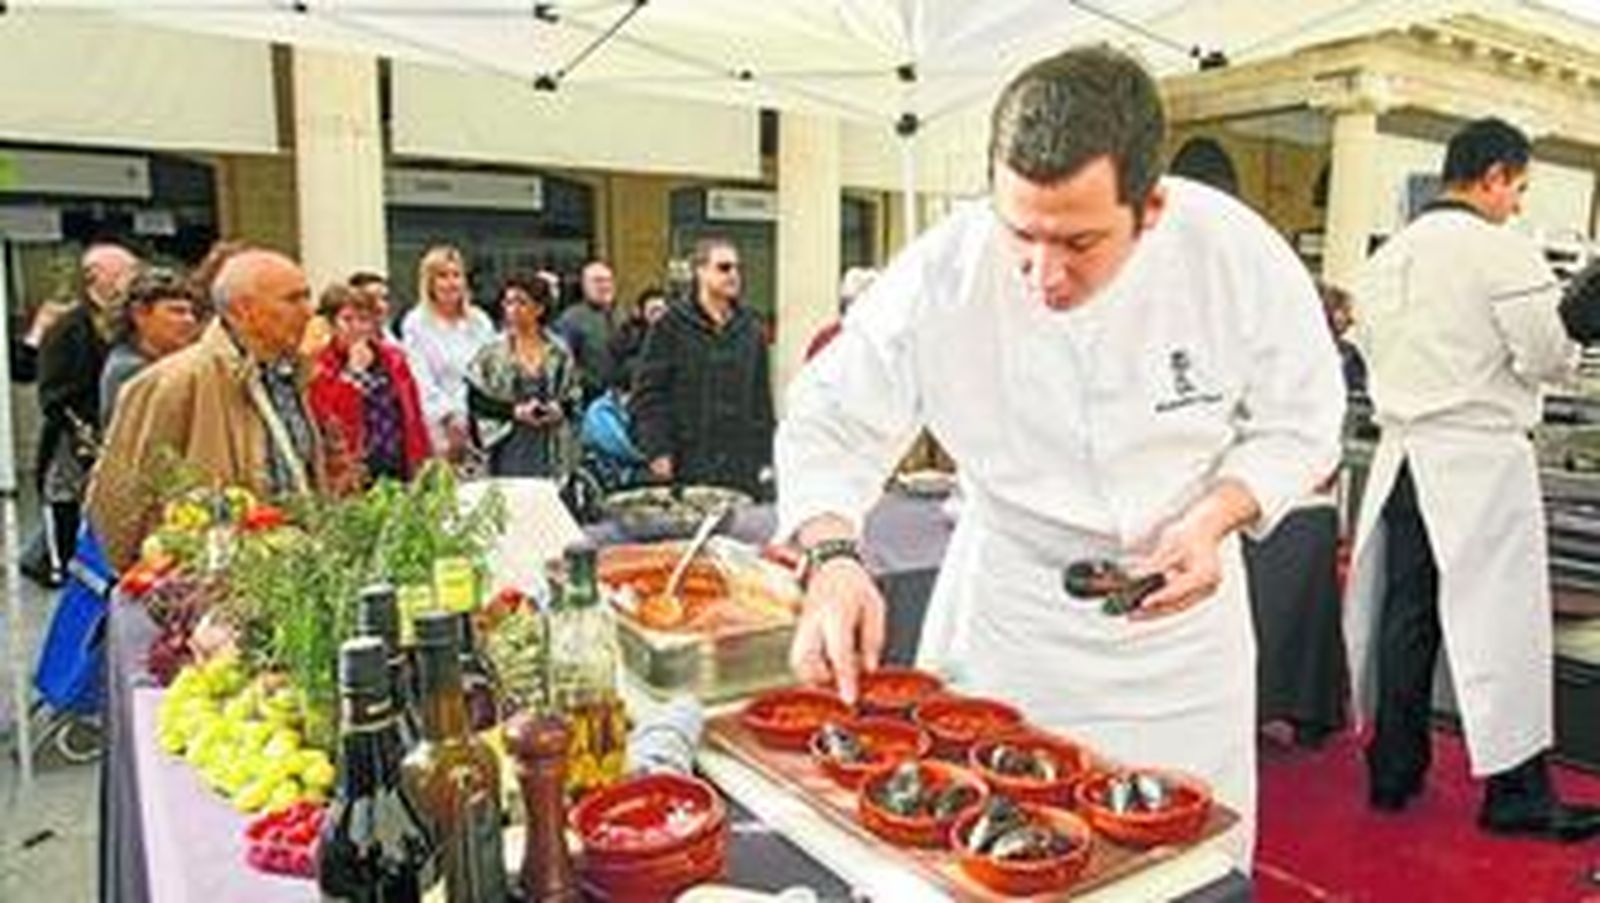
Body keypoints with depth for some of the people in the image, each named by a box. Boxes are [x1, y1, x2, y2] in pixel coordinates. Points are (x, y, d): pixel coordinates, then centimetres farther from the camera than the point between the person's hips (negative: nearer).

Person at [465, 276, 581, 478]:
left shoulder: (558, 352, 7)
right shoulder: (492, 352, 0)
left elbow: (575, 398, 11)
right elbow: (476, 399, -1)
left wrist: (559, 409, -9)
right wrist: (514, 411, -12)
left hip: (551, 449, 2)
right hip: (509, 449, -2)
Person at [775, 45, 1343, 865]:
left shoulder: (1240, 257, -19)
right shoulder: (940, 275, -22)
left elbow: (1298, 425, -5)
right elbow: (830, 422, -14)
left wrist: (1216, 517, -22)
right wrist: (832, 557, -31)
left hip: (1180, 609, 1)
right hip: (1003, 611, 0)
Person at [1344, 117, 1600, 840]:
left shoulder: (1386, 256, 8)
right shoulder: (1503, 252, -11)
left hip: (1402, 452, 6)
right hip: (1479, 456, -6)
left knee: (1404, 617, 11)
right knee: (1499, 620, 3)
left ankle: (1393, 773, 21)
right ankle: (1516, 793, 13)